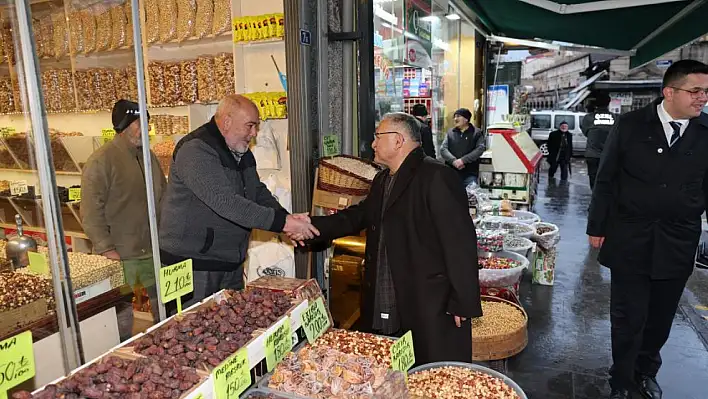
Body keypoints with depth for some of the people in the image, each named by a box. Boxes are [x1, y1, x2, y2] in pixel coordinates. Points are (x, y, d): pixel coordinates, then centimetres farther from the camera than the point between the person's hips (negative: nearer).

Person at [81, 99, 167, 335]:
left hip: (154, 250, 7)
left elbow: (163, 196, 18)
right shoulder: (101, 161, -12)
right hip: (120, 254, -7)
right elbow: (91, 212, -15)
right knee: (123, 314, 5)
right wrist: (106, 249, -17)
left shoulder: (148, 156, 10)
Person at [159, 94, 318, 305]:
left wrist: (287, 221, -7)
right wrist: (281, 221, -32)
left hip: (232, 263, 8)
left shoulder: (242, 153, 10)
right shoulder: (195, 151, -20)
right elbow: (225, 203, -31)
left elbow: (259, 192, 12)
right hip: (193, 262, -8)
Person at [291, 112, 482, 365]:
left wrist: (463, 304, -18)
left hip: (433, 309, -8)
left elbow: (460, 243, -18)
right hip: (384, 308, 9)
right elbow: (358, 217, 23)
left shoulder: (437, 177, -15)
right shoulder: (382, 181, 15)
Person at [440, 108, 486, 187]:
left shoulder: (477, 133, 5)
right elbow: (443, 149, 2)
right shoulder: (450, 133, 13)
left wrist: (463, 160, -19)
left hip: (470, 175, -2)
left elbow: (480, 149, -9)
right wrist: (453, 160, -17)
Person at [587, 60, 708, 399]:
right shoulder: (630, 125, -6)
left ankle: (645, 372, 42)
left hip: (677, 245, 2)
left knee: (660, 318, 17)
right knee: (628, 318, 9)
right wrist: (597, 228, 0)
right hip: (629, 241, -2)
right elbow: (605, 180, -2)